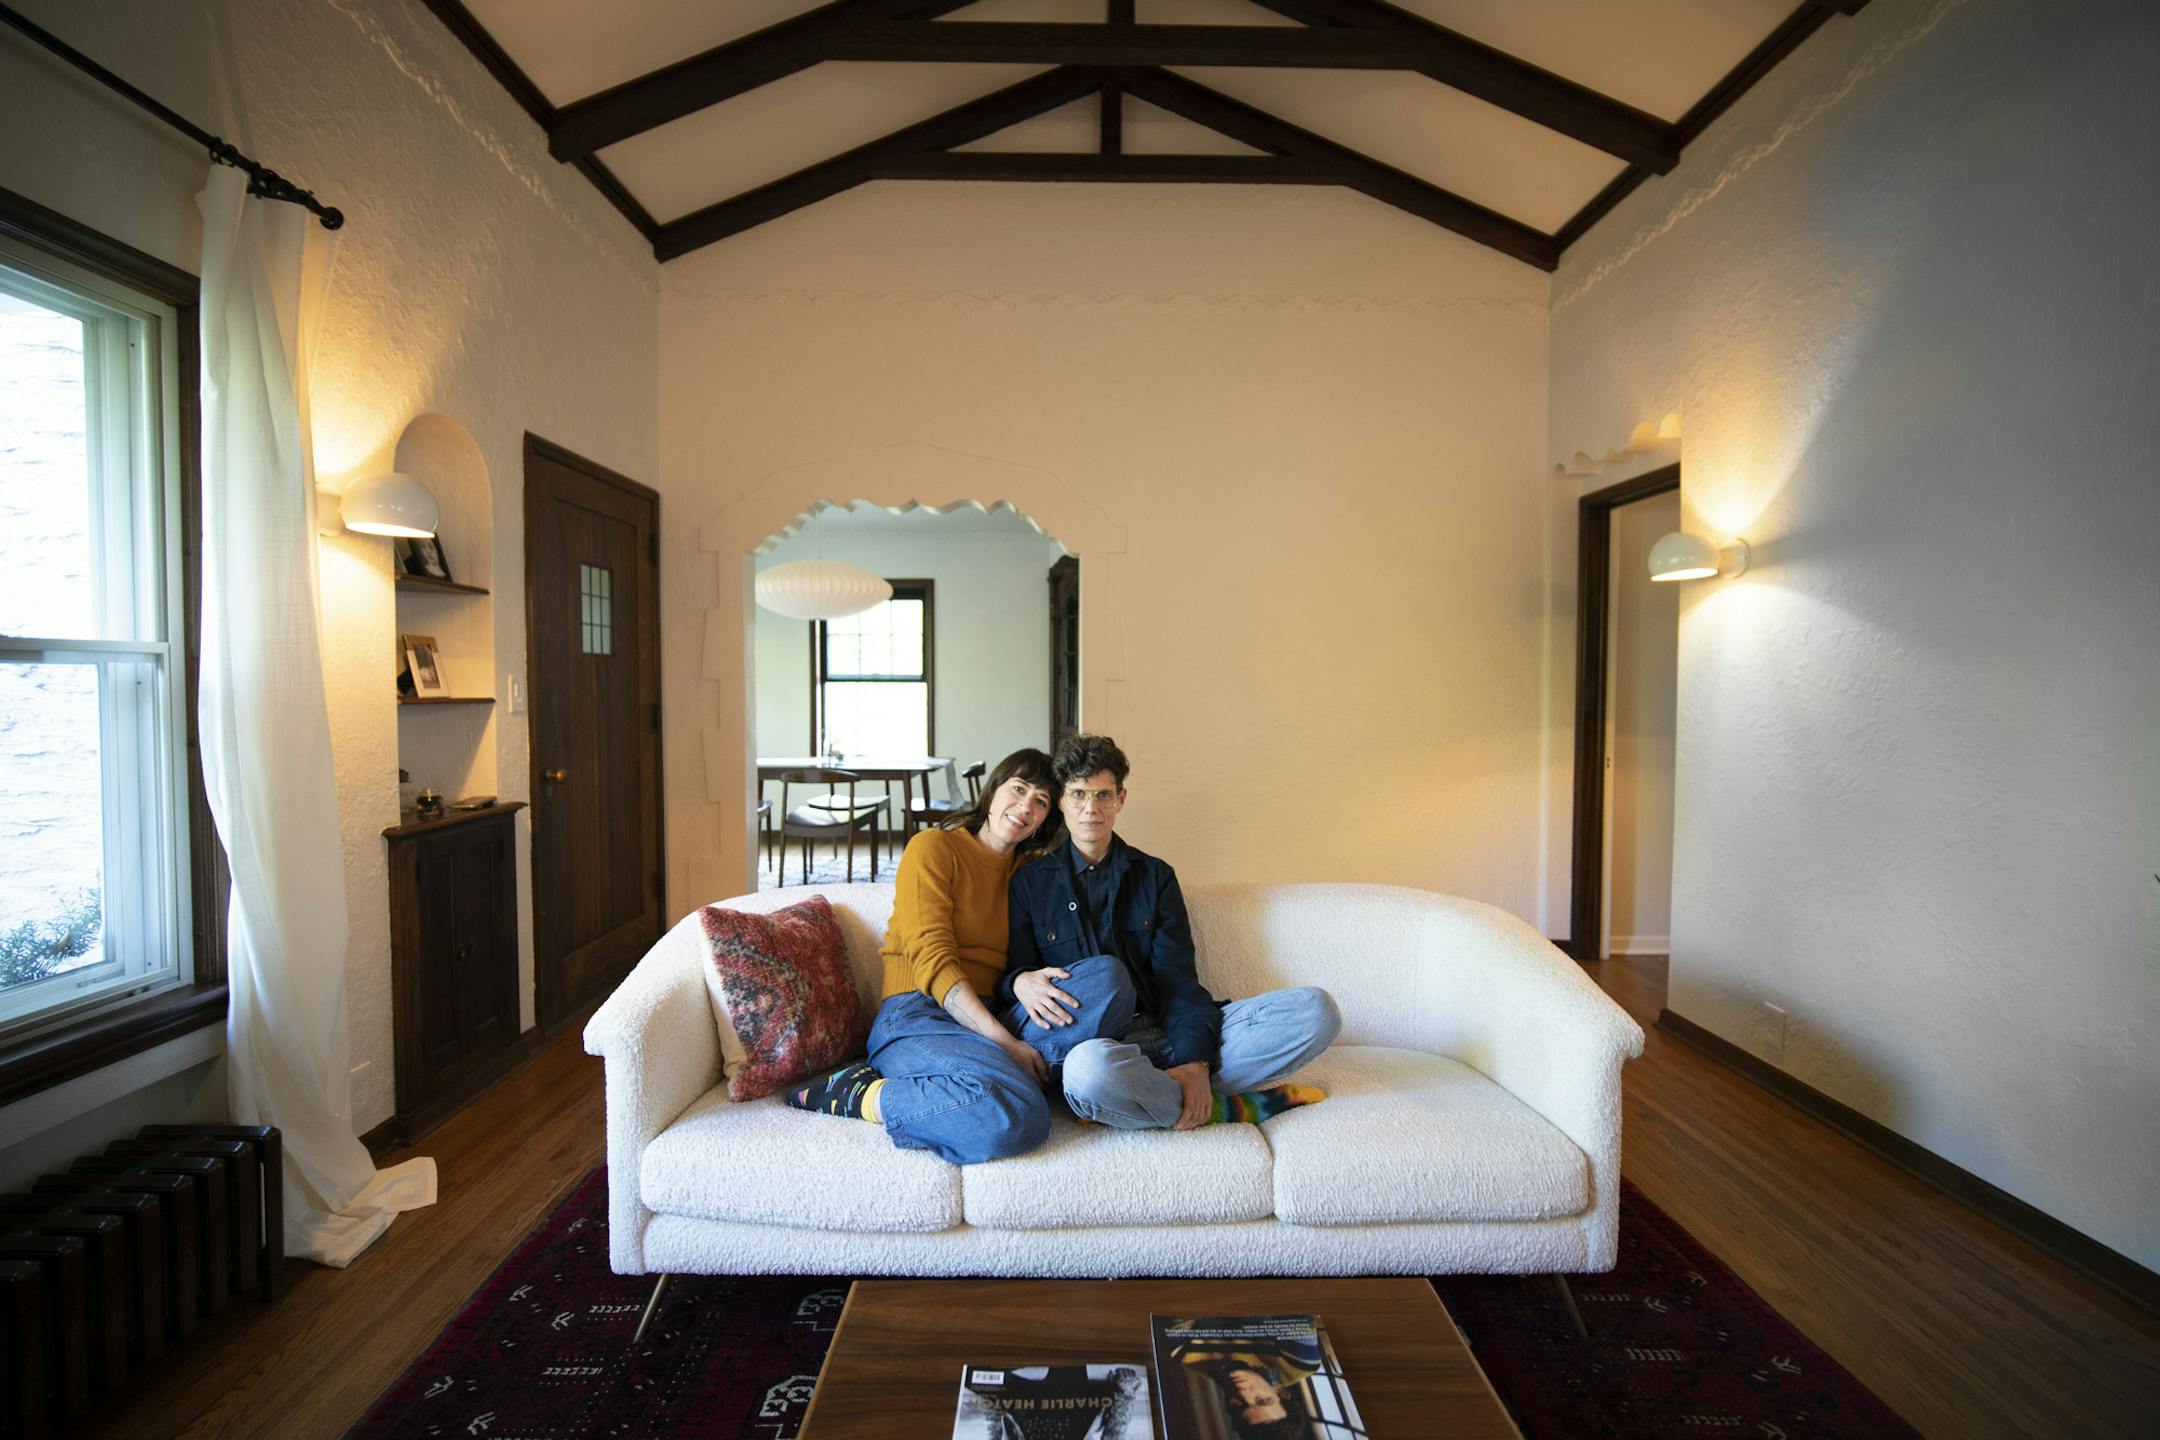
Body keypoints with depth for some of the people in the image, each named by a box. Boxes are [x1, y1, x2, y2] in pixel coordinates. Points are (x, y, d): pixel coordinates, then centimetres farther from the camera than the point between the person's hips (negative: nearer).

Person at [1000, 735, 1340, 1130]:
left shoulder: (1155, 876, 14)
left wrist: (1194, 1060, -14)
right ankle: (1232, 1107, -20)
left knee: (1315, 1007, -17)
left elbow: (1177, 977, 3)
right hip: (1098, 1042, -2)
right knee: (1090, 1068, -41)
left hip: (1169, 1036, 2)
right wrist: (1020, 983, -17)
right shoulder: (1030, 882, 12)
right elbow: (1010, 970, 9)